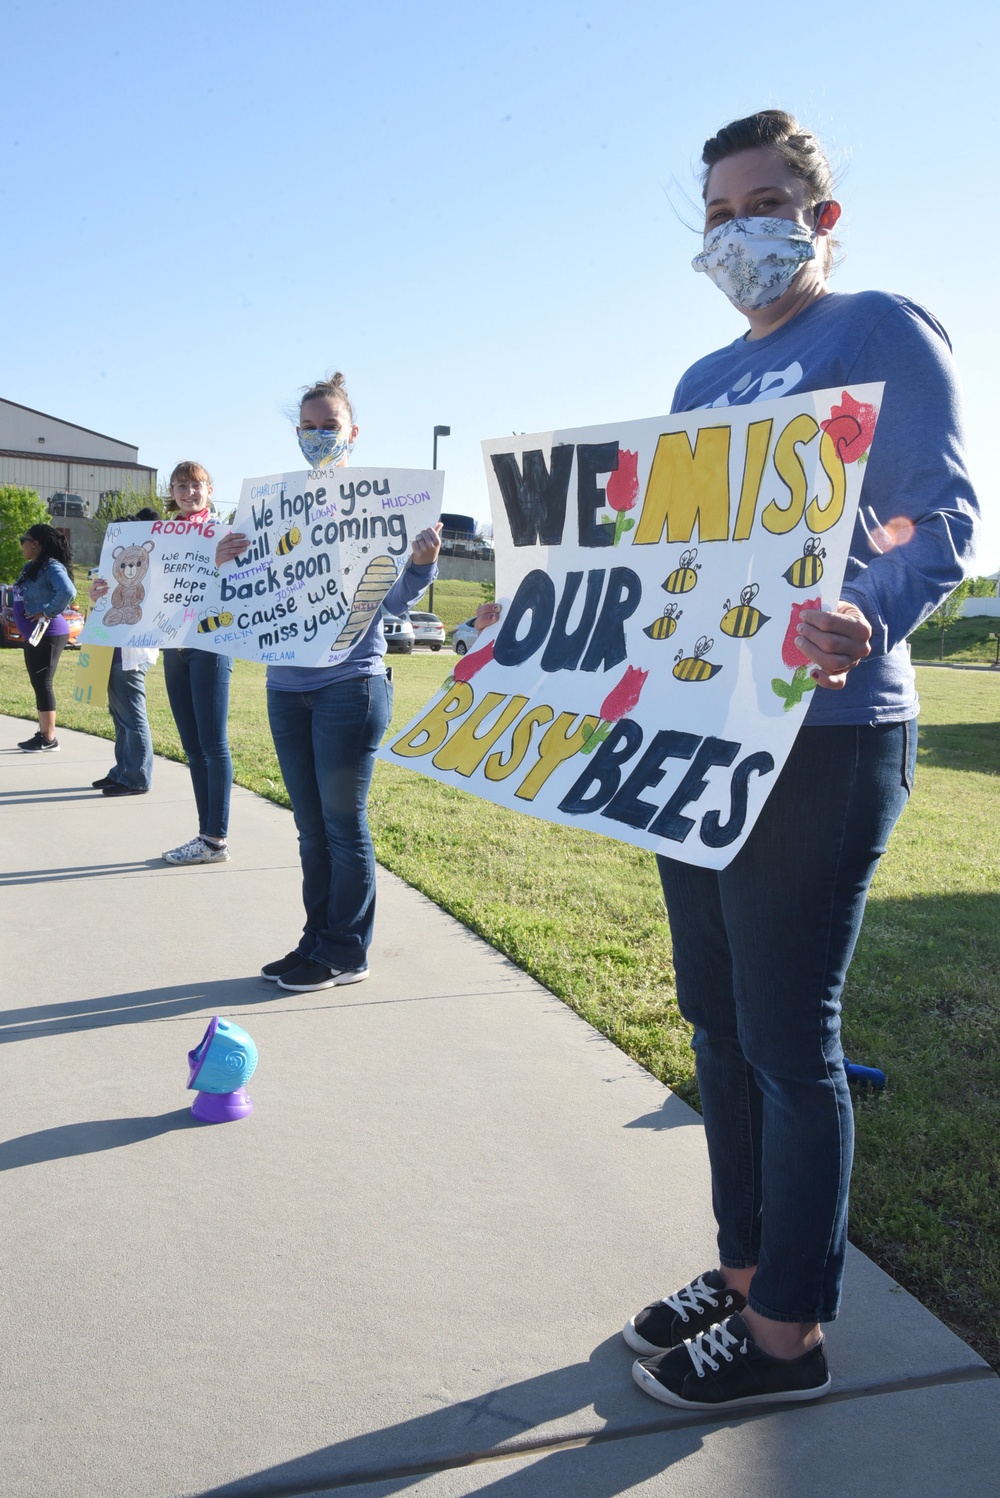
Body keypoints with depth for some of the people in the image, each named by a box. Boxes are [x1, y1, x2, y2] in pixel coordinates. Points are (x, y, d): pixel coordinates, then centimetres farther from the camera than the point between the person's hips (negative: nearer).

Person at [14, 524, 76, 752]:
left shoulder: (51, 567, -16)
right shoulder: (30, 567, 14)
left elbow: (68, 591, -31)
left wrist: (48, 612, -23)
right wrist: (25, 629, 7)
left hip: (48, 635, -10)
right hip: (33, 635, 10)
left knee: (43, 684, -7)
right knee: (38, 684, 13)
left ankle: (49, 739, -2)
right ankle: (43, 733, 20)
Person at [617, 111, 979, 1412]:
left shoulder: (882, 331, -3)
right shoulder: (703, 382, 19)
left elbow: (943, 518, -15)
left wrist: (865, 617, -35)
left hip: (820, 736, -8)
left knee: (786, 1035, -2)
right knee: (719, 1020, 14)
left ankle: (788, 1331, 15)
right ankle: (745, 1267, 31)